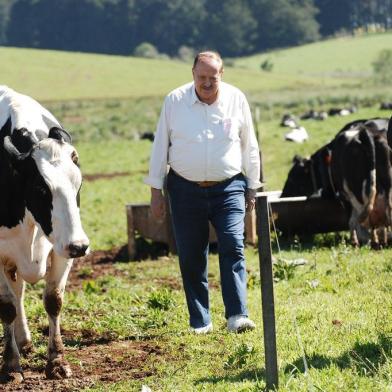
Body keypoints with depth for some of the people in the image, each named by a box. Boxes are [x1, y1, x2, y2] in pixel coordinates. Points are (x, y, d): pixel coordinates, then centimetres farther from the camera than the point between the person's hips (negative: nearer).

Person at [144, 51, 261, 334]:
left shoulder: (236, 100, 1)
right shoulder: (175, 101, -1)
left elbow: (249, 147, 10)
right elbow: (160, 146, 4)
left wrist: (252, 188, 11)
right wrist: (156, 191, 4)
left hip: (228, 189, 0)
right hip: (186, 190, 1)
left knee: (233, 248, -15)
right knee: (191, 257, 2)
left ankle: (237, 316, -18)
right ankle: (200, 321, 10)